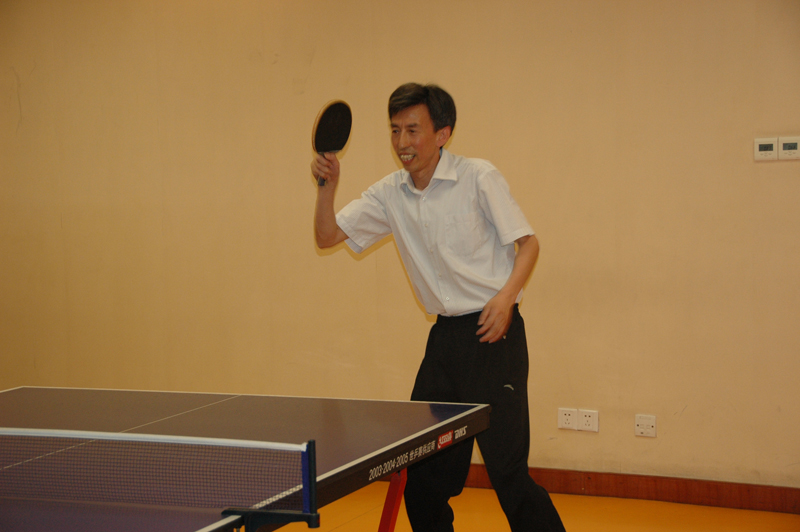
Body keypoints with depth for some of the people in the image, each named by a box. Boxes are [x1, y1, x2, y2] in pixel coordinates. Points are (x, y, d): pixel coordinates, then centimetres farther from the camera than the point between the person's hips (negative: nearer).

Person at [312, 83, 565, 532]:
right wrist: (328, 186, -10)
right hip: (445, 337, 6)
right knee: (424, 470, 7)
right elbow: (327, 236, 8)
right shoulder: (390, 194, 7)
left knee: (507, 469, -12)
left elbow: (528, 242, -5)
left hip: (493, 331, -6)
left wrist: (505, 296, -21)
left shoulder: (479, 178, -7)